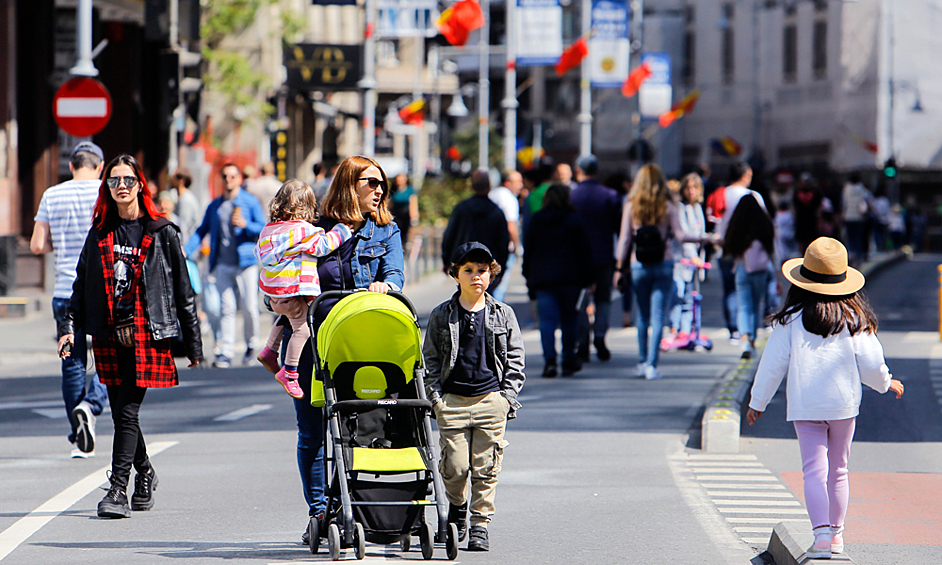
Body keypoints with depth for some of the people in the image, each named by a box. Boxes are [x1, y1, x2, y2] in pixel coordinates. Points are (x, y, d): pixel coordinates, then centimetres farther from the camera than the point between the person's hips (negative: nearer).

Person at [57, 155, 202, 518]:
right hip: (109, 337, 4)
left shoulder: (161, 233, 1)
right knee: (121, 413, 8)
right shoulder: (100, 233, 12)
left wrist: (193, 343, 3)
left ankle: (118, 490, -13)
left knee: (127, 412, -12)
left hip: (147, 335, -4)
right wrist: (69, 327, 2)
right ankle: (144, 474, 31)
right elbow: (82, 284, 15)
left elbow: (183, 290, 3)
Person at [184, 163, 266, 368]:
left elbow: (263, 229, 4)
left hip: (246, 262, -3)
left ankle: (251, 345, 16)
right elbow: (201, 231, 18)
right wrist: (186, 251, 4)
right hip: (222, 265, 3)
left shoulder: (251, 202, 6)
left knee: (249, 307, -5)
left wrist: (245, 225, -15)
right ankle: (225, 353, -5)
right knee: (226, 308, -3)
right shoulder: (214, 206, 16)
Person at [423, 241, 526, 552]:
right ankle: (456, 510, 23)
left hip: (491, 400, 0)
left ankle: (480, 525, 6)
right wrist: (435, 396, -1)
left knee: (485, 467, -3)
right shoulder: (441, 316, 7)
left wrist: (507, 395, 1)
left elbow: (515, 359, 11)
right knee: (455, 466, -4)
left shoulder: (503, 315, 8)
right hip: (452, 401, 0)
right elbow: (430, 360, 9)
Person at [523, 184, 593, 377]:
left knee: (547, 319, -3)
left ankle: (549, 359, -21)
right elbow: (583, 250, -3)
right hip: (569, 278, -1)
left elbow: (528, 252, 10)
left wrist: (529, 278, 16)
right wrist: (587, 278, 1)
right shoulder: (575, 220, -1)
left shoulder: (536, 221, 7)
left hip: (542, 279, 1)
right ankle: (569, 362, 15)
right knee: (569, 320, 10)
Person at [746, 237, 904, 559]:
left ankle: (821, 532, -20)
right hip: (844, 403, 2)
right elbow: (870, 364, -1)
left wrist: (757, 401, 12)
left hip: (805, 407, -2)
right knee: (838, 470, 15)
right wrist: (886, 383, 21)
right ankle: (836, 534, 22)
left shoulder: (791, 320, -4)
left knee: (814, 470, -5)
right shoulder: (854, 319, -2)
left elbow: (773, 363, 0)